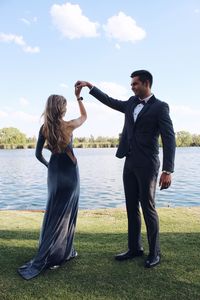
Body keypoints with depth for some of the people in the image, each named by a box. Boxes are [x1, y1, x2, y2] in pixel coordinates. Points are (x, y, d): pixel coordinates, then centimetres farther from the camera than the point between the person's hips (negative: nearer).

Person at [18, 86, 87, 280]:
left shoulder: (44, 128, -3)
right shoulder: (69, 125, -11)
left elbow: (38, 154, 1)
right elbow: (84, 116, 9)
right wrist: (78, 97, 15)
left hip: (54, 171, 4)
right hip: (69, 171, -4)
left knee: (53, 211, 15)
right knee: (65, 212, 5)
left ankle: (65, 251, 25)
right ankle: (47, 258, 9)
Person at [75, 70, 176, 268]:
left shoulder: (160, 107, -7)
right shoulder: (131, 103, 13)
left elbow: (169, 138, -13)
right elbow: (110, 101, 26)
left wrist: (167, 170, -20)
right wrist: (90, 86, 22)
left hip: (147, 165, -7)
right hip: (130, 163, 7)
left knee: (148, 208, 0)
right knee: (131, 208, 11)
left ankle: (154, 253, 16)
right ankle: (134, 248, 24)